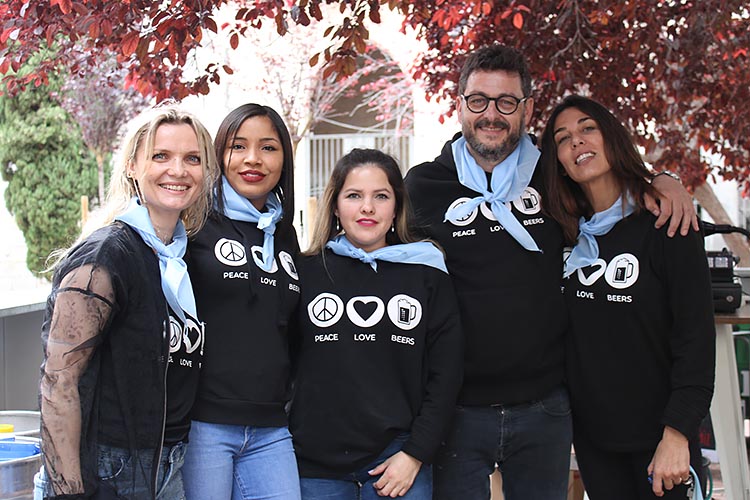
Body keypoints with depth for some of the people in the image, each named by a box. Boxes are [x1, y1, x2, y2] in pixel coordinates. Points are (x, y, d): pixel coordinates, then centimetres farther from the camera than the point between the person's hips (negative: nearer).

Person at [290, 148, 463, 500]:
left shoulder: (427, 275, 3)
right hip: (316, 461, 0)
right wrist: (283, 451, 1)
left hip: (399, 458, 0)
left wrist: (415, 454, -4)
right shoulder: (307, 272, 2)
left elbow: (445, 374, 2)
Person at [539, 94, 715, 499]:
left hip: (658, 435, -4)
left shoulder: (665, 225, -9)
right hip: (591, 433, 4)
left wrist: (677, 433, -20)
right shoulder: (570, 235, 4)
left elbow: (696, 335, -13)